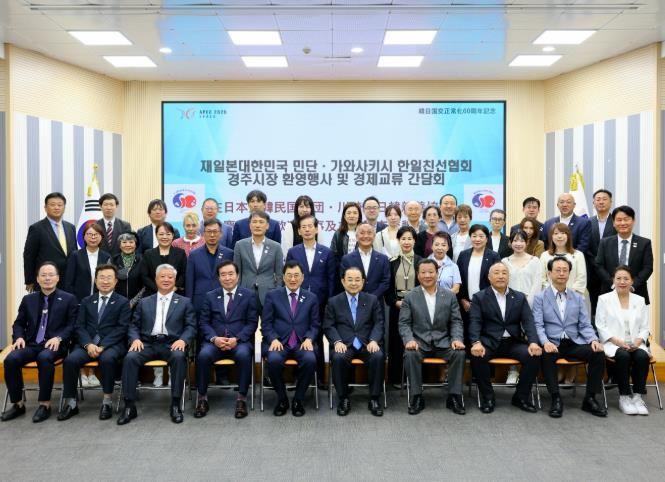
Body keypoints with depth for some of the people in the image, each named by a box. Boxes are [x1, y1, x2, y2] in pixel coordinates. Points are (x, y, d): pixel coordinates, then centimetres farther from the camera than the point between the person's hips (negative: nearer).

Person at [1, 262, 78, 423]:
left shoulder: (69, 299, 5)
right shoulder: (28, 299, 16)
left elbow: (72, 325, 0)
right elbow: (18, 324, 18)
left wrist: (58, 338, -17)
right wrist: (19, 337, -4)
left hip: (54, 345, -4)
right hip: (31, 344, 4)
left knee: (44, 358, -37)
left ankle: (45, 404, -25)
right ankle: (17, 404, -10)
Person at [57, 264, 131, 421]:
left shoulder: (123, 302, 8)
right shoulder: (86, 301, 18)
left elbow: (121, 328, -3)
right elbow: (79, 326, 9)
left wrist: (102, 346, -16)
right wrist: (88, 344, -11)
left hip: (112, 344, -3)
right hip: (88, 344, 3)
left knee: (107, 359, -36)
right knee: (70, 360, -26)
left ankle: (107, 401, -21)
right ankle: (70, 403, -12)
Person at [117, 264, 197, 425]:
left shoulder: (184, 302, 15)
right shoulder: (144, 302, 21)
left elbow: (191, 327, 6)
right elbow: (134, 325, 15)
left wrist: (183, 340, -15)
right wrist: (135, 339, -7)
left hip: (171, 344, -2)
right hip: (148, 343, 2)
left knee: (179, 357, -36)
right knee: (130, 358, -28)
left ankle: (175, 404, -26)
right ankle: (129, 406, -21)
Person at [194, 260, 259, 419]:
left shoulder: (249, 295, 7)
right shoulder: (210, 296, 13)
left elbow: (252, 323, 1)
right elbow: (203, 322, 7)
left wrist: (237, 339, -14)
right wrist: (214, 338, -12)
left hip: (240, 341, -1)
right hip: (215, 341, 2)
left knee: (244, 355, -35)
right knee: (203, 355, -30)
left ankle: (242, 399, -21)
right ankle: (202, 398, -14)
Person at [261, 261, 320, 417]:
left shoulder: (311, 298, 12)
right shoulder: (272, 295, 8)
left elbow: (315, 324, 11)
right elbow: (266, 323, 5)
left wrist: (309, 338, -9)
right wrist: (274, 339, -12)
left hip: (302, 343, 1)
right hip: (279, 341, -1)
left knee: (310, 360, -32)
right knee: (273, 360, -33)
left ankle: (298, 400, -8)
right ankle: (282, 399, -7)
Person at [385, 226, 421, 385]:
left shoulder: (421, 262, 3)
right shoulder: (392, 262, 6)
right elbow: (387, 288, 6)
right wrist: (395, 302, -7)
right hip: (397, 306, 1)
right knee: (396, 341, 3)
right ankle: (396, 378, 12)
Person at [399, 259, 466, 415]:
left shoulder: (449, 296, 8)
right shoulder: (410, 297, 4)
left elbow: (456, 321, 6)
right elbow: (404, 323, 0)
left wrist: (457, 339, -13)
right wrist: (409, 340, -19)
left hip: (442, 341, 1)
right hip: (419, 341, -1)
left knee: (459, 353, -27)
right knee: (410, 354, -33)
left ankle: (454, 396, -13)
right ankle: (417, 397, -18)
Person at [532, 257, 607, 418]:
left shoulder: (578, 298, 15)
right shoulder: (540, 297, 5)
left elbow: (585, 325, 10)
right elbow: (538, 325, -5)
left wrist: (594, 340, -11)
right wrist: (545, 342, -24)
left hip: (574, 343, 3)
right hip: (552, 343, -3)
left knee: (599, 354, -23)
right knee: (546, 355, -36)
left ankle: (590, 398, -8)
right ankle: (556, 399, -20)